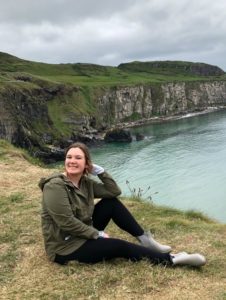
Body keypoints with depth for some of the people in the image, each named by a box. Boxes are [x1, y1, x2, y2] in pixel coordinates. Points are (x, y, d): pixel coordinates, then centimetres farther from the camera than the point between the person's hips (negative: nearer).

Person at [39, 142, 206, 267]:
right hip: (65, 248, -8)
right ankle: (172, 259, -9)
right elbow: (67, 223, -25)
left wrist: (99, 170, -8)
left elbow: (114, 192, 2)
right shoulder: (55, 186, -22)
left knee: (112, 203, -2)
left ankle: (144, 240, 1)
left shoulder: (85, 182, 2)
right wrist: (98, 234, -17)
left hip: (84, 235, 8)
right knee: (120, 247, -17)